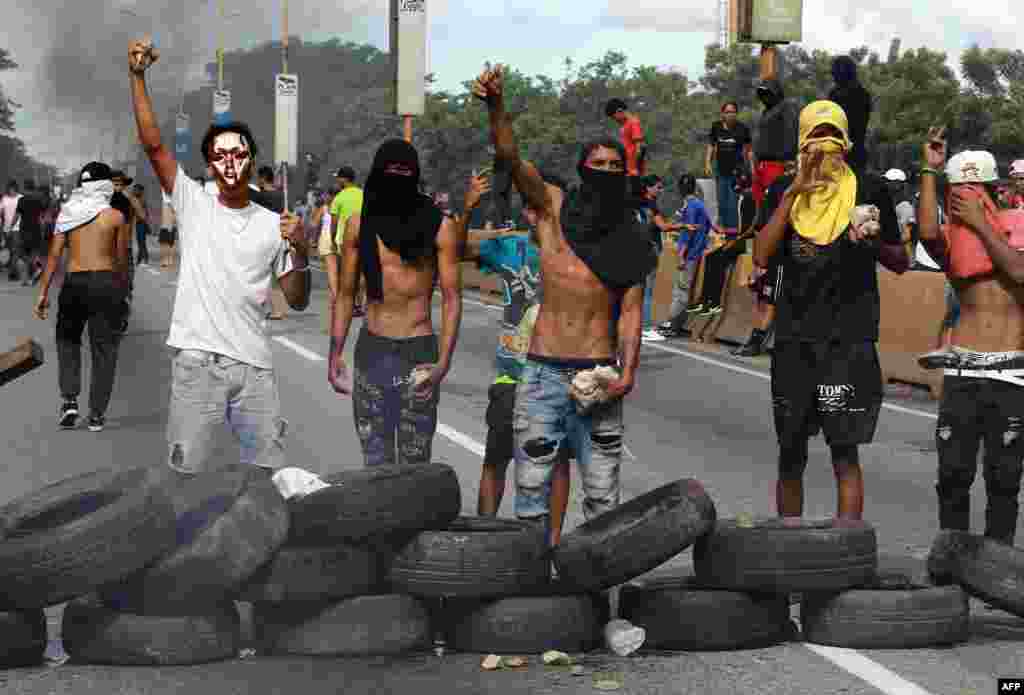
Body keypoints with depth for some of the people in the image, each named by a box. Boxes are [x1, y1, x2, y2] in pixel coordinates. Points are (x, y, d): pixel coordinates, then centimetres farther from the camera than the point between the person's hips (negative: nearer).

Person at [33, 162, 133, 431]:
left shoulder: (67, 212, 6)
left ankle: (69, 400, 5)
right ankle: (96, 415, 6)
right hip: (105, 281, -2)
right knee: (104, 348, 6)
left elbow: (54, 253, 3)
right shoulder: (116, 216, -1)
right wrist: (122, 287, 20)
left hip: (73, 282, 2)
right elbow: (121, 258, 4)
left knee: (68, 340, 21)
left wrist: (43, 292, 4)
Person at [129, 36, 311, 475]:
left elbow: (297, 302, 7)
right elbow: (153, 145, -6)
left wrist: (300, 251, -10)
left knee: (267, 470, 8)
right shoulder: (192, 204, 5)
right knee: (186, 470, 4)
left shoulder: (273, 224, 8)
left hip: (254, 365, 2)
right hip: (196, 362, -2)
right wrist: (137, 77, -14)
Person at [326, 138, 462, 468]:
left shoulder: (439, 226, -6)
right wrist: (335, 354, 7)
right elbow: (346, 295, 11)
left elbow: (452, 298, -5)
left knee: (415, 464, 0)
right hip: (370, 351, 3)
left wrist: (443, 361, -14)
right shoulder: (359, 224, 3)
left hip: (419, 353, -3)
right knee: (375, 461, 6)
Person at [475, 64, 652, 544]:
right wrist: (496, 105, -28)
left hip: (598, 375, 1)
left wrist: (627, 371, -11)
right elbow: (511, 158, -10)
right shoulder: (553, 208, 4)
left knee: (602, 495, 4)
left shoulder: (629, 238, 7)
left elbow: (630, 311, 4)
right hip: (543, 373, -1)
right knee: (531, 488, 0)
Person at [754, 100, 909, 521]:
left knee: (845, 453, -6)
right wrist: (794, 192, -12)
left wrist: (875, 245, -13)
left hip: (849, 340, -2)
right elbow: (761, 256, -7)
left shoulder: (869, 190, 2)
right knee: (791, 454, 10)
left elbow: (901, 264, 9)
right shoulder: (784, 191, 7)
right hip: (793, 338, 3)